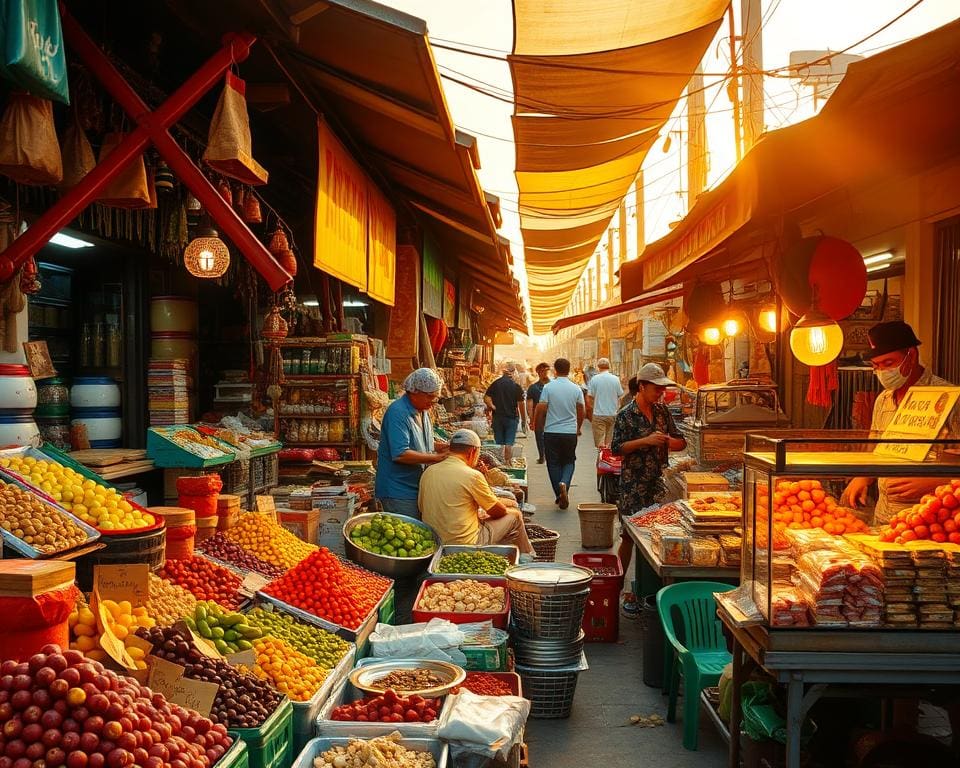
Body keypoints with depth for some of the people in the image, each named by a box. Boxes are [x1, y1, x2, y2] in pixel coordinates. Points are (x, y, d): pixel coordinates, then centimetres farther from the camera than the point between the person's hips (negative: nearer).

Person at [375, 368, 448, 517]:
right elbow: (400, 454, -28)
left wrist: (440, 446, 2)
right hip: (399, 493, -9)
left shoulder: (422, 410, 10)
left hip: (418, 487, 9)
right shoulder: (398, 413, -20)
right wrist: (436, 457, -24)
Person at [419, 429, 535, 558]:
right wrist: (506, 503, 18)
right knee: (514, 515, 10)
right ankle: (525, 558, 32)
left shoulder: (428, 472, 0)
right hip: (465, 544, -7)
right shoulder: (472, 475, -18)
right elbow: (497, 511, -8)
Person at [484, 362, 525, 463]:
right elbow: (520, 404, -5)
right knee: (509, 443, 3)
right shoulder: (516, 386, -8)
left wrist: (493, 407, 2)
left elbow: (486, 399, -9)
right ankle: (507, 462, -1)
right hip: (512, 417, -2)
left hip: (497, 417, 2)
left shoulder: (495, 384, -2)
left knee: (499, 442, 10)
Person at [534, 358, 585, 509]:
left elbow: (541, 409, -7)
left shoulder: (548, 387, -6)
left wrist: (539, 426, 11)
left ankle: (560, 496, 11)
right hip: (570, 432, 1)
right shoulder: (576, 389, 0)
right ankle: (564, 483, -13)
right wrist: (578, 428, 23)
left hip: (551, 432, -1)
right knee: (569, 461, 15)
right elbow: (582, 412, 6)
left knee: (553, 463, 9)